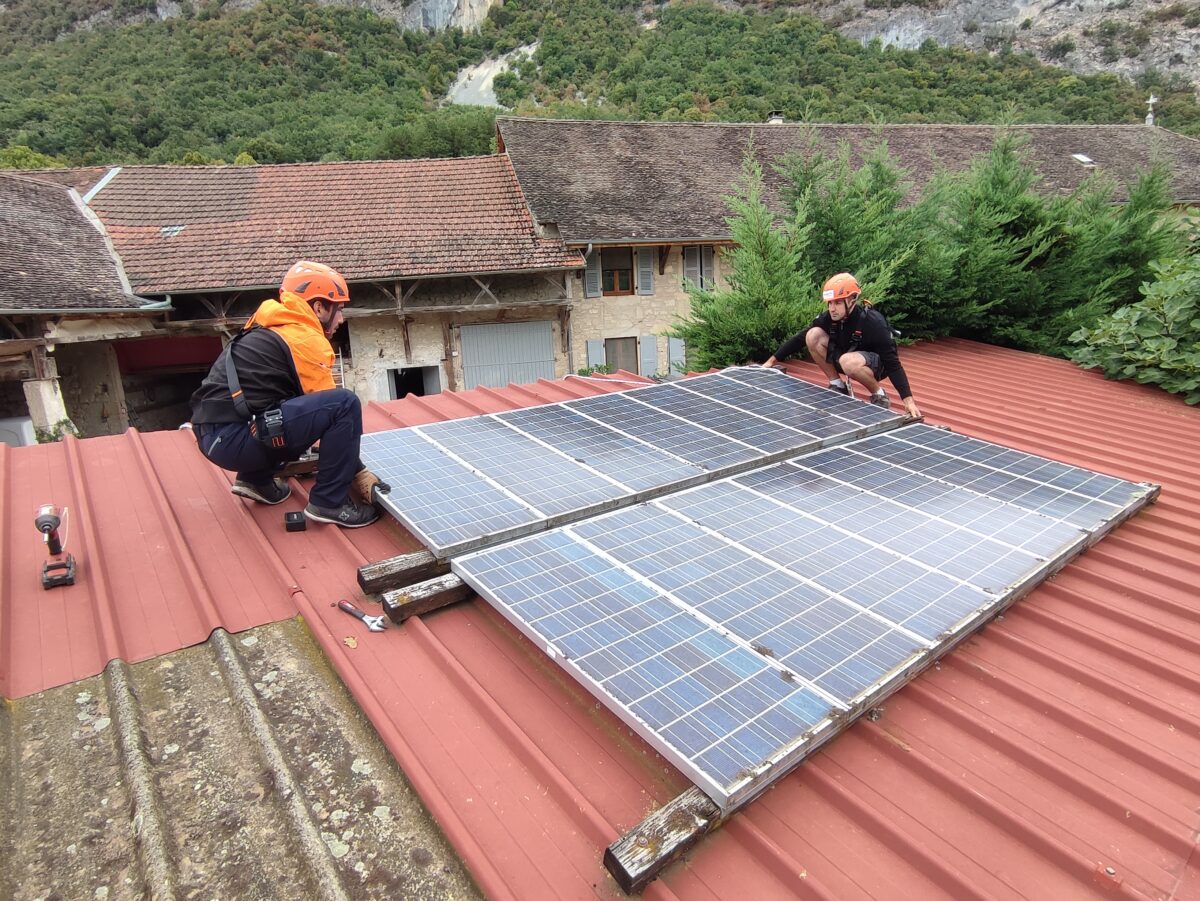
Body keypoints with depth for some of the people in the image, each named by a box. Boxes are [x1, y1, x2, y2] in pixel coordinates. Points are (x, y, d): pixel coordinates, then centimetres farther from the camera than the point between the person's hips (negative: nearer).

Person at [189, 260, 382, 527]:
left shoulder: (274, 328, 20)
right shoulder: (306, 340, -7)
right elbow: (335, 407, -7)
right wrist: (360, 473, 2)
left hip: (214, 434, 9)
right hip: (232, 438, -9)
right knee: (345, 404, -15)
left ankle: (256, 478, 18)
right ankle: (330, 502, -7)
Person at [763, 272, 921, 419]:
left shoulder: (872, 322, -30)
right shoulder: (828, 318, -16)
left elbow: (892, 362, -30)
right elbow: (800, 339, -5)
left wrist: (908, 400, -35)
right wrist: (772, 361, -9)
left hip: (877, 365, -5)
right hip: (847, 356, 6)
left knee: (848, 361, -40)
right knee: (813, 336, -17)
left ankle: (880, 395, -10)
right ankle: (838, 386, -1)